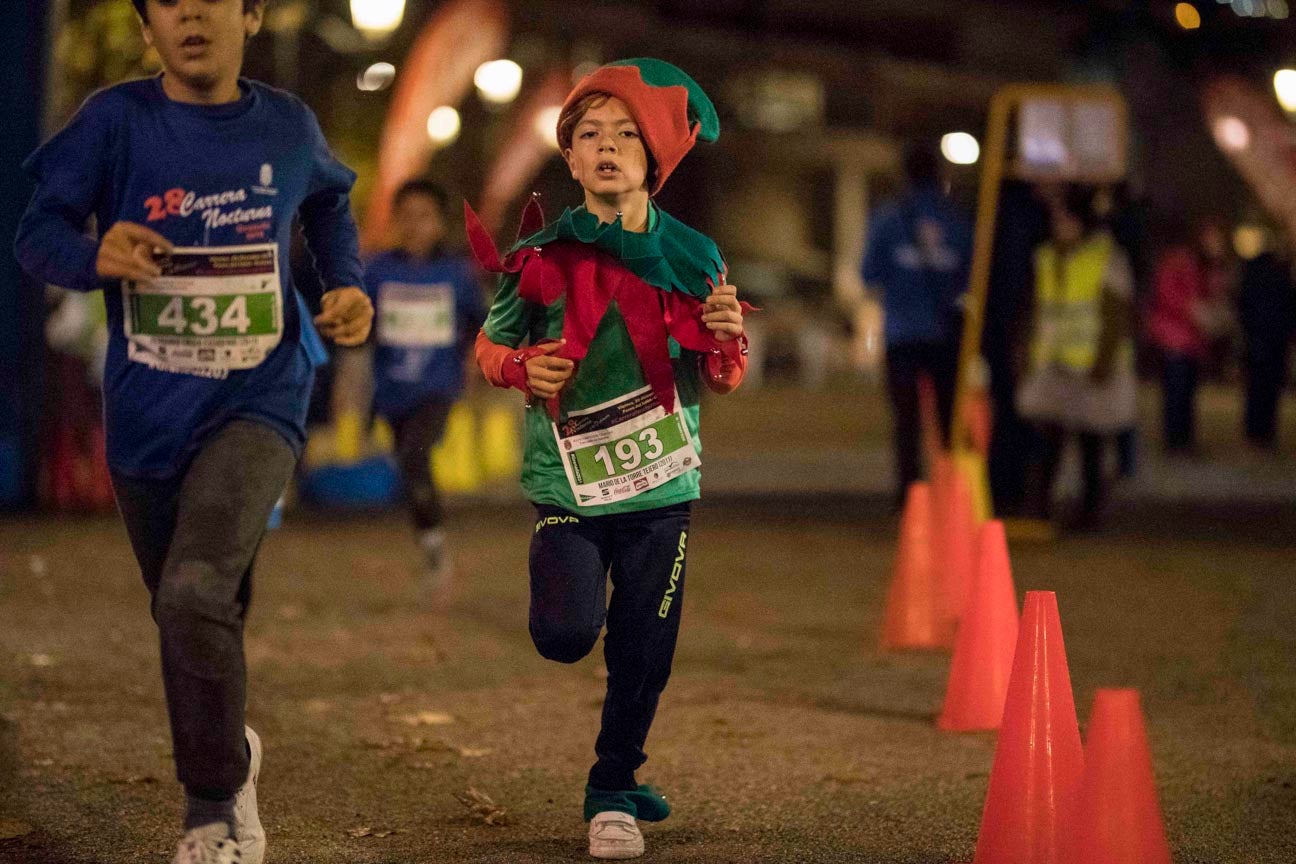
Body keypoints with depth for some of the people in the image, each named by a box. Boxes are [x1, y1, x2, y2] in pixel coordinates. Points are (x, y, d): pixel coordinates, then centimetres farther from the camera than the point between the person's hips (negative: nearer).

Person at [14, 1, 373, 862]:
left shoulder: (286, 124, -1)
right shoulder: (117, 120, -8)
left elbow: (328, 201, 21)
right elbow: (38, 231, -11)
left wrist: (348, 287, 6)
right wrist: (95, 254, -32)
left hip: (257, 402, -2)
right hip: (147, 412, 2)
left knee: (196, 592, -24)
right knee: (187, 613, 17)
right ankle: (228, 756, 47)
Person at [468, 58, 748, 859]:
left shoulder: (692, 256, 1)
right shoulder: (542, 254, -3)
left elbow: (722, 381, 9)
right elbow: (491, 344, 10)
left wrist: (726, 339, -14)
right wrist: (524, 368, -12)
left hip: (661, 484, 1)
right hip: (567, 482, -1)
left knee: (643, 658, 4)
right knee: (566, 634, -16)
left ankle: (613, 790, 26)